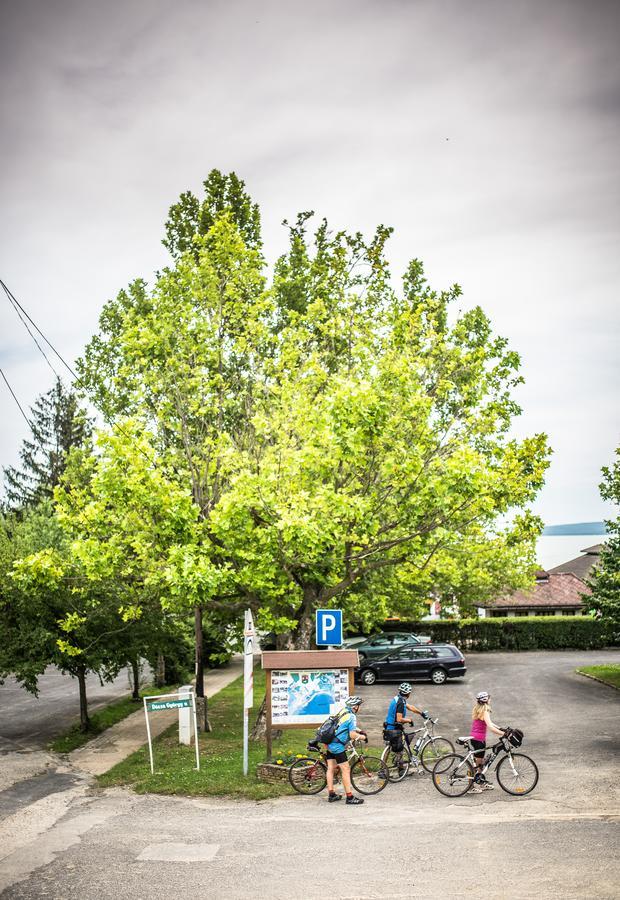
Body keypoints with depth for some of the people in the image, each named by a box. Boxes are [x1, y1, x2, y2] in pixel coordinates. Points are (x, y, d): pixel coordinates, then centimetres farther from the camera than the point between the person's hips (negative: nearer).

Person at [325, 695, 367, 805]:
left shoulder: (342, 712, 12)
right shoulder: (352, 717, -14)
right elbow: (352, 735, -21)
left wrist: (360, 731, 23)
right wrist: (363, 737, -4)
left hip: (329, 744, 9)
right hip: (338, 746, -9)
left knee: (331, 769, 13)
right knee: (346, 770, -3)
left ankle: (331, 794, 19)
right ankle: (350, 797, -1)